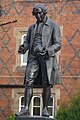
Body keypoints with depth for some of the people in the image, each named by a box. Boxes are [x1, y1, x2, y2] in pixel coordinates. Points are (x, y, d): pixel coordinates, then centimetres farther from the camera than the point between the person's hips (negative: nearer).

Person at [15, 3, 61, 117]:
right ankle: (26, 108, -13)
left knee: (47, 84, -3)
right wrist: (23, 48, -9)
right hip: (33, 57, 3)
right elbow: (27, 42, 16)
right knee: (29, 82, -10)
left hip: (47, 58, -3)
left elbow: (58, 44, -1)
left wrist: (47, 51, -19)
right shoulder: (32, 27, 19)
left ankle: (45, 109, 4)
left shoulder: (54, 26, 5)